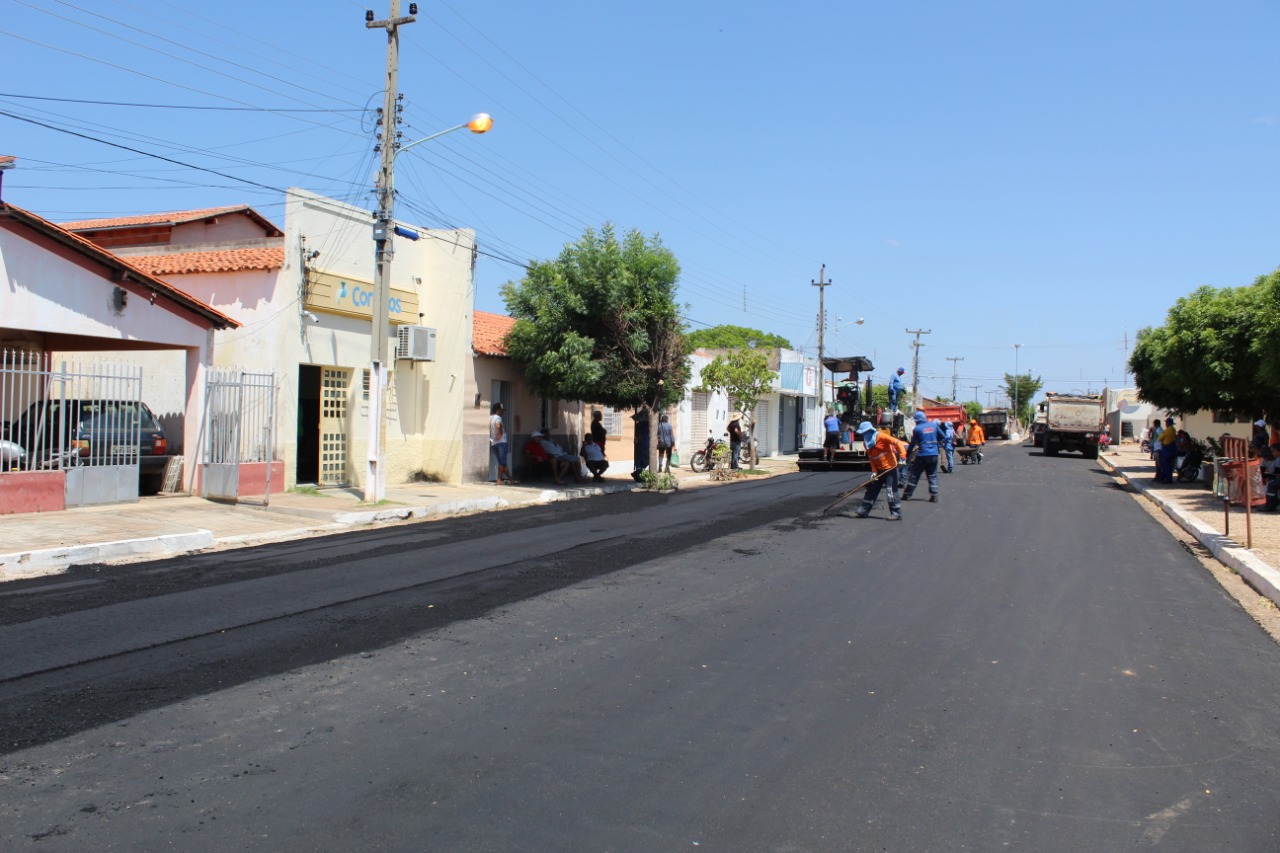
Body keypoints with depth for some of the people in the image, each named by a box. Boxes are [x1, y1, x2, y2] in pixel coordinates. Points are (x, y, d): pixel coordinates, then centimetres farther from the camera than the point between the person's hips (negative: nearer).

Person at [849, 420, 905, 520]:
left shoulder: (880, 436, -16)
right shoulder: (866, 443, 7)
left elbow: (897, 442, -22)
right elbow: (871, 458, 10)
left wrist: (902, 456, -32)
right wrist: (874, 471, 0)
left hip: (890, 467, -8)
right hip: (879, 470, 8)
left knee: (891, 490, -8)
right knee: (871, 489, 11)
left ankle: (896, 513, -1)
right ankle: (864, 510, 19)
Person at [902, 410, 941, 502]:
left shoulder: (917, 429, -8)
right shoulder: (934, 425, 5)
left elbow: (912, 444, -2)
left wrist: (907, 454, 10)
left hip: (922, 456, -3)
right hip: (934, 455, 4)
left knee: (914, 475, 6)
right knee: (932, 476, 9)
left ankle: (907, 495, 11)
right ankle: (934, 496, 1)